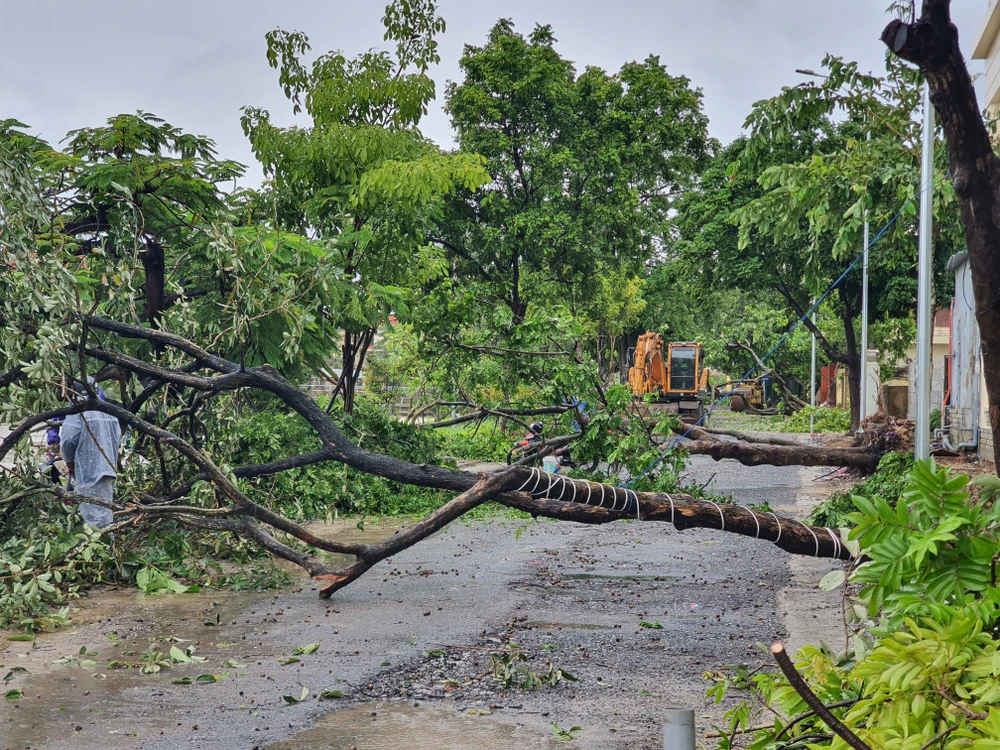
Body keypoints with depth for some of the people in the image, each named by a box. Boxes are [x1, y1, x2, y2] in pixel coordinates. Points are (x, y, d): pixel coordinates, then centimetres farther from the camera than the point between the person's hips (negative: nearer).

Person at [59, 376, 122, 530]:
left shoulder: (78, 411, -10)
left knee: (94, 514, -7)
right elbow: (118, 441, 14)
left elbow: (68, 441, -14)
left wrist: (70, 463, 2)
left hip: (88, 471, -7)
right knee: (105, 512, 15)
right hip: (109, 469, 7)